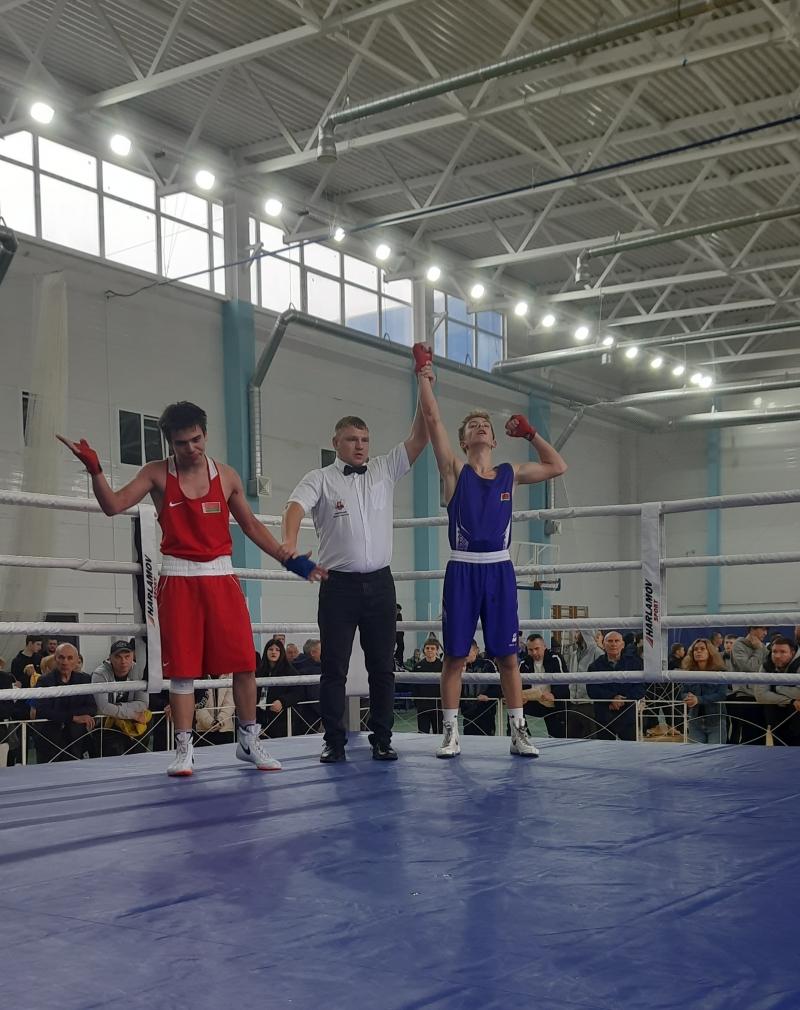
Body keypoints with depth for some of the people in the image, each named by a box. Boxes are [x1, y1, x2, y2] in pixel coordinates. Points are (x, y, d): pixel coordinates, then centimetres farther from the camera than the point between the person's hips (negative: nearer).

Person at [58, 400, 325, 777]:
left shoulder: (227, 476, 5)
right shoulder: (157, 474, 1)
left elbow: (251, 526, 13)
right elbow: (113, 505, -8)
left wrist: (290, 560, 9)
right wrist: (94, 468, -23)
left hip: (221, 576, 2)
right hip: (178, 578, -2)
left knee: (244, 663, 0)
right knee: (182, 668, -1)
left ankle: (248, 741, 15)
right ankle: (184, 749, 7)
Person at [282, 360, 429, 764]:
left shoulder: (384, 470, 11)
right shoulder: (320, 479, 1)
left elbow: (419, 439, 3)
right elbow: (296, 506, -17)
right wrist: (290, 542, -38)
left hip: (379, 582, 3)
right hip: (339, 584, -3)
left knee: (382, 666, 5)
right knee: (334, 666, 0)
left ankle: (382, 739, 13)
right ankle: (334, 742, 7)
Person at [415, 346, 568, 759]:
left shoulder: (509, 474, 13)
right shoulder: (455, 470, 5)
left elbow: (557, 466, 23)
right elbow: (432, 417, -3)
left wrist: (529, 433, 18)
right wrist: (424, 374, -1)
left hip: (499, 570, 2)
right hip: (462, 570, -2)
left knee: (507, 655, 4)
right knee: (455, 655, 1)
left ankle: (519, 731, 9)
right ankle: (451, 732, 8)